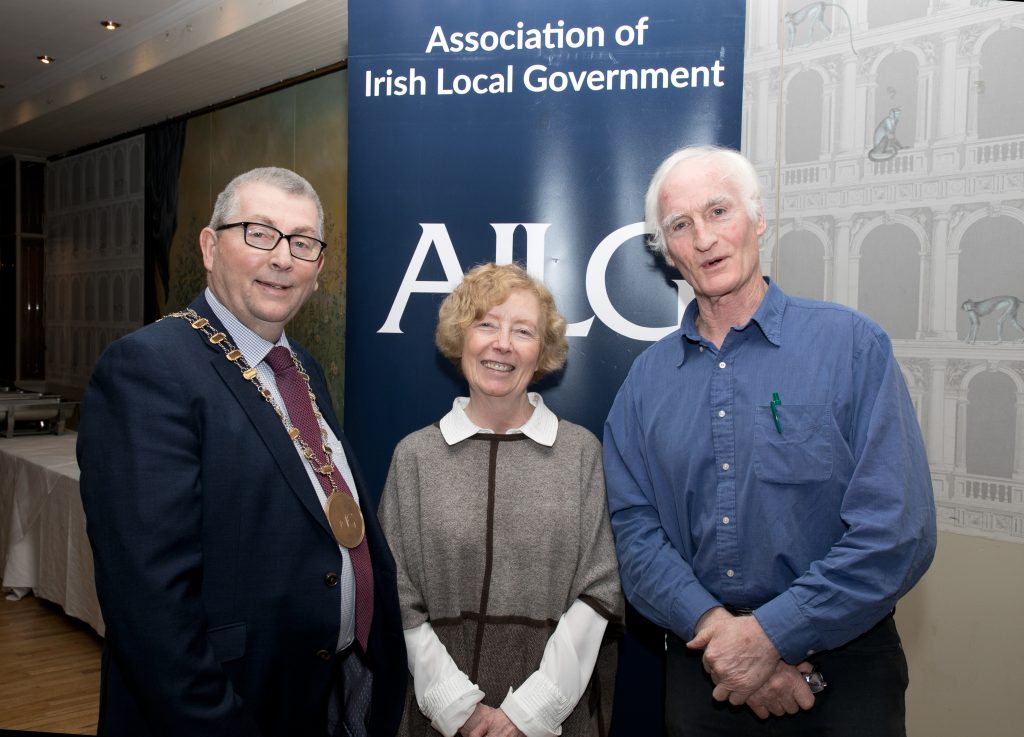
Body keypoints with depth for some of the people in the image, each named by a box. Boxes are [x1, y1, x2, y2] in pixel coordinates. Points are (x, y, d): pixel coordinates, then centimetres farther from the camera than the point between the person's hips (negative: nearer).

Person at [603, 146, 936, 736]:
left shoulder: (852, 344, -8)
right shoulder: (648, 377, 3)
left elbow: (898, 531, -14)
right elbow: (635, 528, -1)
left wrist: (770, 634, -17)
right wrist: (712, 624, -16)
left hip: (839, 666, -2)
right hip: (702, 667, 3)